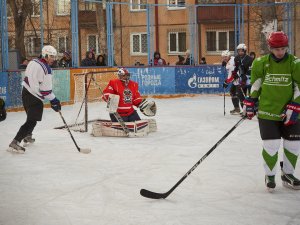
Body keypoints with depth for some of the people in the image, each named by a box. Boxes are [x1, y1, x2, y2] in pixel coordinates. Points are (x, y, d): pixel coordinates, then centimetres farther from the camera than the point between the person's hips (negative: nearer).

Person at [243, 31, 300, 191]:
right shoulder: (261, 63, -4)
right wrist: (250, 103, 6)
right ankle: (270, 176, 17)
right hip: (267, 112, -1)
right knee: (271, 145, -5)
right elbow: (255, 85, 7)